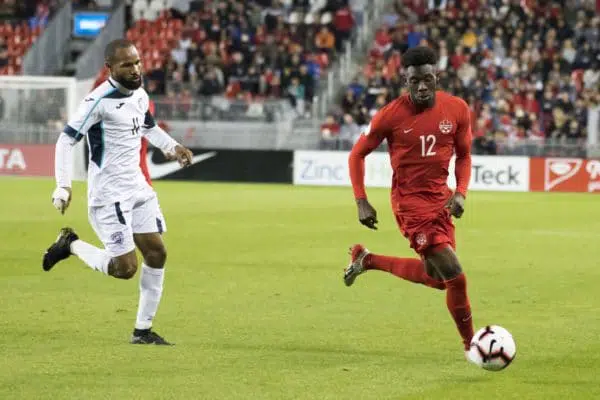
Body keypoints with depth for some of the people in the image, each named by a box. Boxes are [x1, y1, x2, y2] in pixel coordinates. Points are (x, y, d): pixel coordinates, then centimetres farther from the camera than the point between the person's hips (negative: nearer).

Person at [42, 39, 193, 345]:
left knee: (156, 253, 5)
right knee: (125, 268, -12)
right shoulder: (99, 101, -18)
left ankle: (143, 330, 15)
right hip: (108, 195, -8)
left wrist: (173, 147, 11)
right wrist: (63, 186, -23)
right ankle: (71, 245, 13)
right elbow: (66, 140, -16)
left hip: (137, 188, 8)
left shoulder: (140, 95, 7)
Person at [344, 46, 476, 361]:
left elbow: (464, 155, 10)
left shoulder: (457, 110, -4)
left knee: (436, 278, 16)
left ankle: (368, 260, 31)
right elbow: (357, 155, -2)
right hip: (410, 202, -6)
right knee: (454, 274, -13)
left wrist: (460, 192, -6)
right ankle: (470, 344, 3)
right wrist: (361, 202, -9)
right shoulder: (391, 115, -14)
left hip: (440, 199, 6)